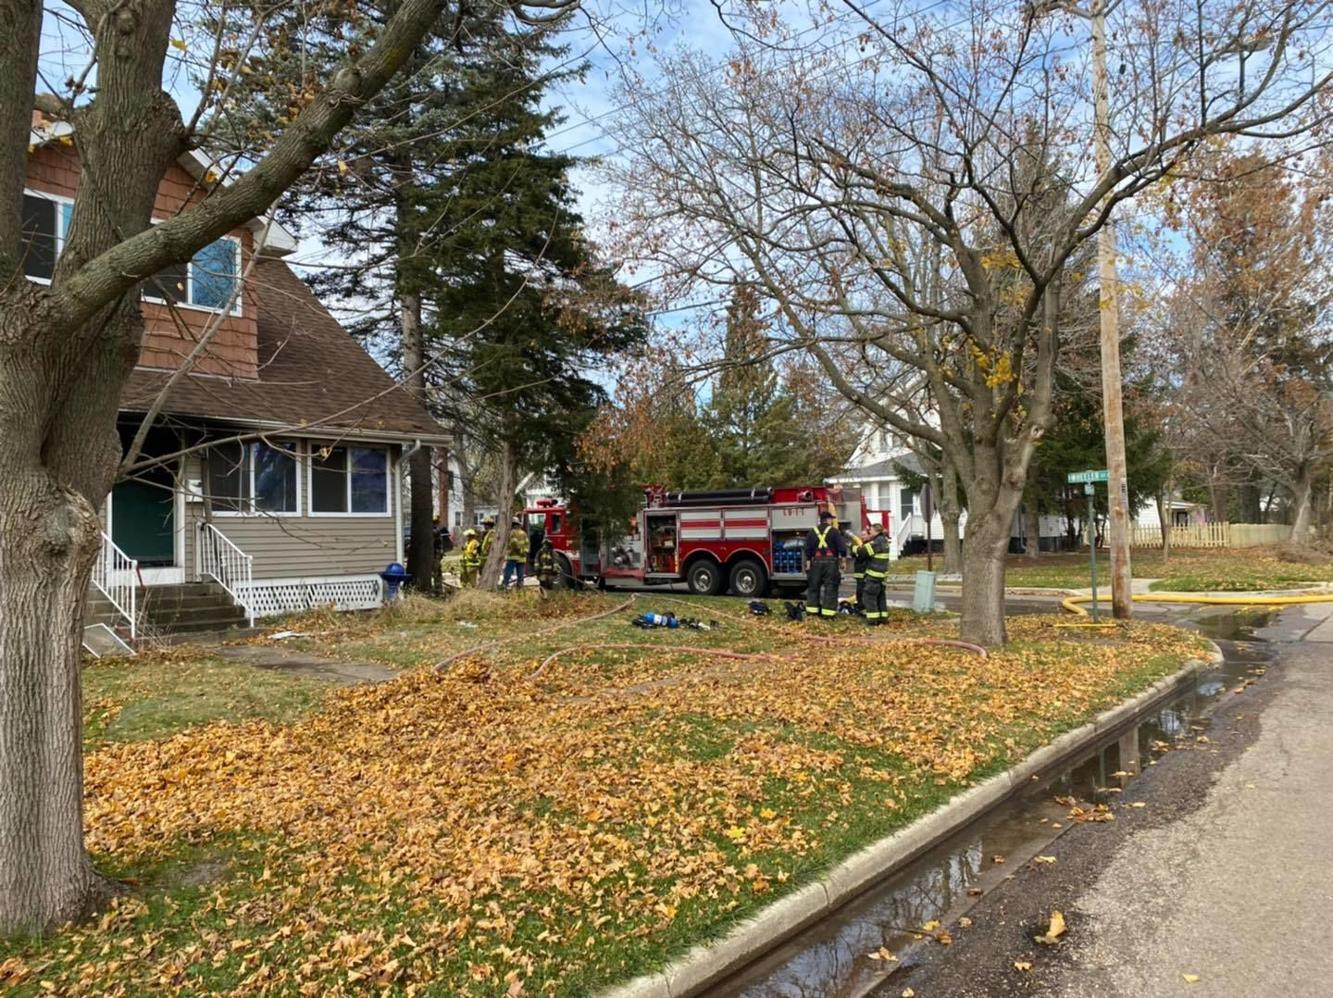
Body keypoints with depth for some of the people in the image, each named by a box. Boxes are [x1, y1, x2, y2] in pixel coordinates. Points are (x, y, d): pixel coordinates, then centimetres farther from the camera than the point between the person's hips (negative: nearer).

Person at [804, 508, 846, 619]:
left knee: (813, 587, 11)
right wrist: (843, 558, 5)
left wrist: (808, 562, 9)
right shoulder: (834, 531, -5)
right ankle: (828, 614, 0)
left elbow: (808, 549, 5)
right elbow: (841, 547, -7)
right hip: (831, 562, -3)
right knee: (830, 588, 2)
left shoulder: (812, 531, 5)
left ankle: (811, 613, 11)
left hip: (816, 562, 3)